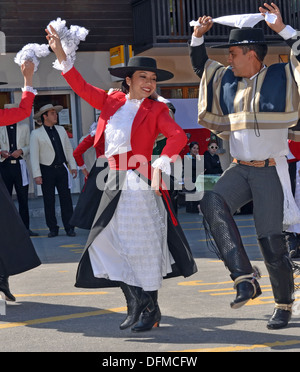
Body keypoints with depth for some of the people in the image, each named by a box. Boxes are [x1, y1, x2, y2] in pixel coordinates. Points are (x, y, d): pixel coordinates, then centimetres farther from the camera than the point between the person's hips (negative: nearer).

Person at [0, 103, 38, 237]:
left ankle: (25, 228, 8)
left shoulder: (24, 127, 13)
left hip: (19, 165, 1)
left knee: (23, 199, 2)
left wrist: (21, 151, -8)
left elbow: (29, 146, 12)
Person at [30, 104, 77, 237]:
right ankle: (53, 229, 10)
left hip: (62, 169, 3)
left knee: (66, 199, 0)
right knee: (49, 201, 2)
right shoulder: (36, 134, -2)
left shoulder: (61, 130, 13)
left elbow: (69, 149, 16)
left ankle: (69, 228, 5)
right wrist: (37, 175, -11)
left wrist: (73, 166, 9)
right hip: (47, 170, -3)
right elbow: (34, 155, -5)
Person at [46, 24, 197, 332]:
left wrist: (159, 166, -25)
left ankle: (151, 310, 10)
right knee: (115, 246, 7)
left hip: (139, 183, -5)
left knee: (143, 247, -2)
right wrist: (61, 56, 7)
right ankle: (135, 307, 20)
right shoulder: (112, 102, 11)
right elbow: (82, 87, 14)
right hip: (114, 184, 5)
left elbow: (178, 136, -13)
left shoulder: (155, 110, 0)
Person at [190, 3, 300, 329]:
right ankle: (245, 277, -26)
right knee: (212, 203, -26)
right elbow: (199, 65, 26)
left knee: (271, 239, -3)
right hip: (239, 168, 4)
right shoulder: (226, 80, 12)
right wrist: (198, 36, 13)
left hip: (270, 170, -4)